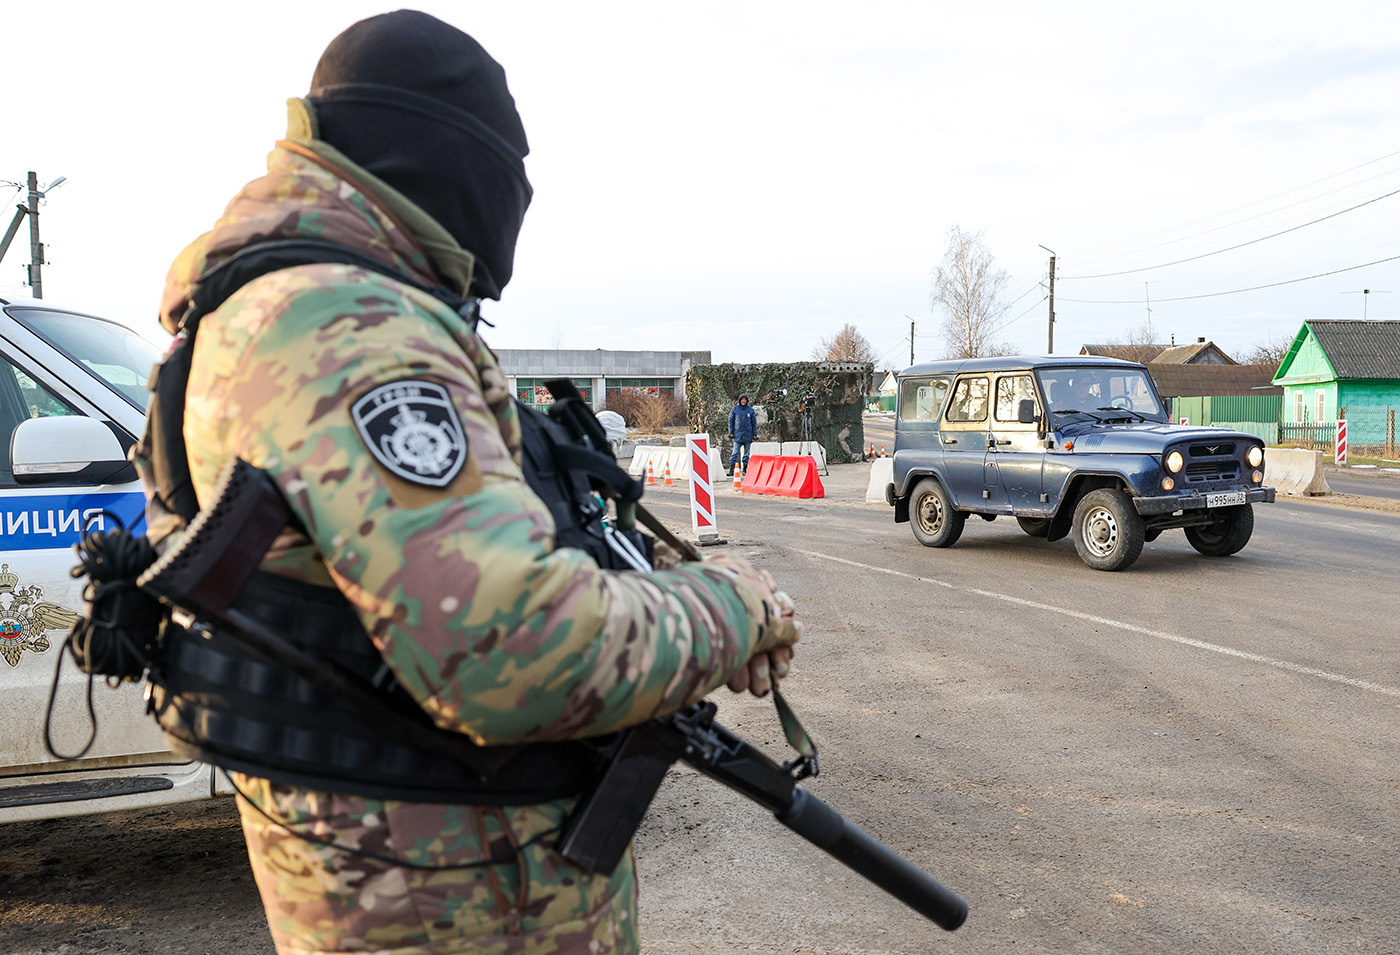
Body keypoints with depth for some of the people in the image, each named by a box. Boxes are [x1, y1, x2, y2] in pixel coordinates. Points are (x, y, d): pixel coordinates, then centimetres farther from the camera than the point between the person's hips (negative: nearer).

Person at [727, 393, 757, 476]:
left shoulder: (750, 410, 7)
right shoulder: (734, 409, 4)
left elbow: (754, 422, 10)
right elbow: (731, 421, 7)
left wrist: (755, 434, 5)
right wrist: (731, 432, 0)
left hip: (748, 435, 2)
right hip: (738, 434, -2)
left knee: (747, 453, 6)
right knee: (735, 452, -7)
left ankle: (745, 468, 14)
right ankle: (731, 469, -8)